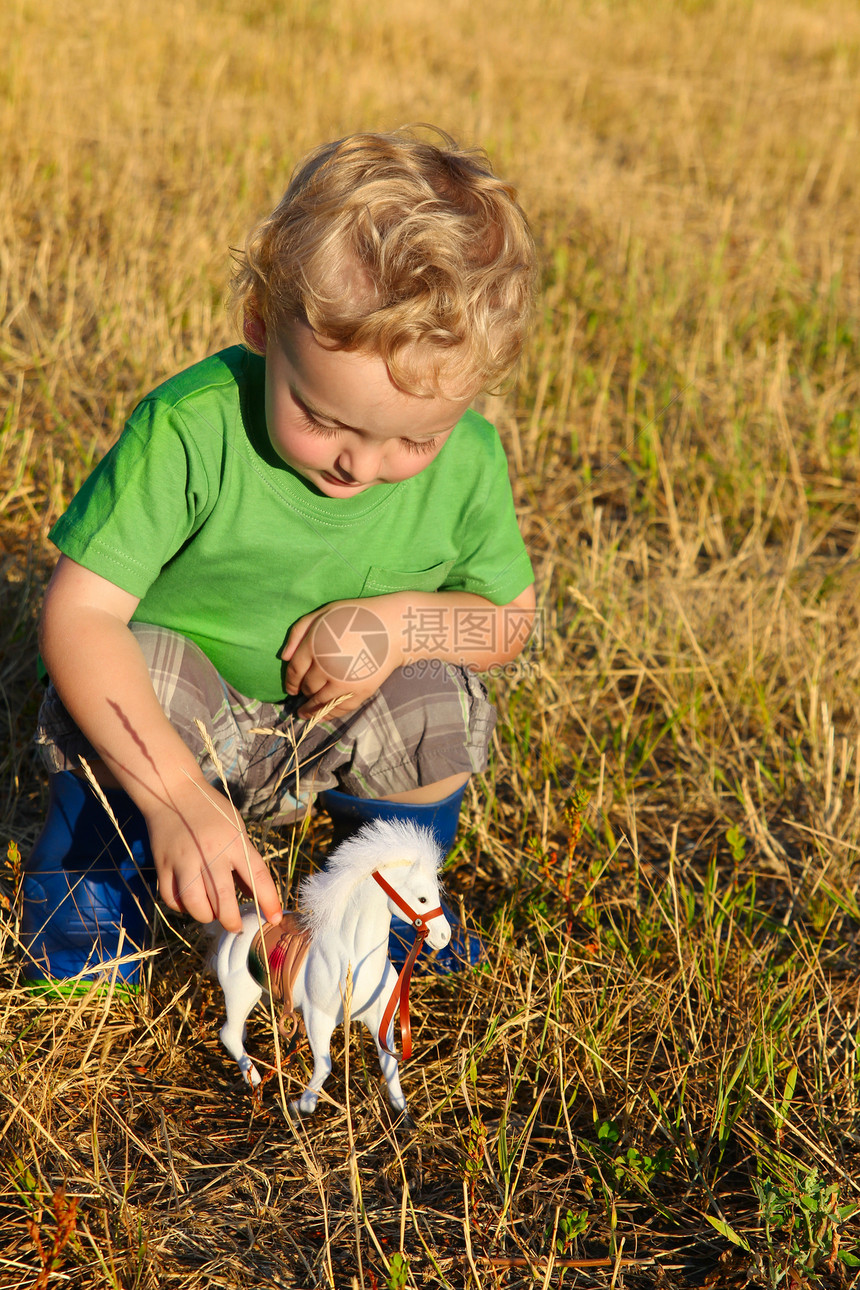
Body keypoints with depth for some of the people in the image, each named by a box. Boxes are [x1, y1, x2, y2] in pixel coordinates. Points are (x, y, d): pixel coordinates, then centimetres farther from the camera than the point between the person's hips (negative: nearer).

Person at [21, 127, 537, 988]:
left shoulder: (468, 463, -17)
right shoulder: (189, 428, -30)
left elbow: (511, 617, -2)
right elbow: (77, 611, -32)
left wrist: (402, 621, -26)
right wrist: (177, 797, -42)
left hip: (332, 731, 3)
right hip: (162, 721, -2)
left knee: (438, 700, -25)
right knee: (144, 665, -33)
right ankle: (94, 873, -1)